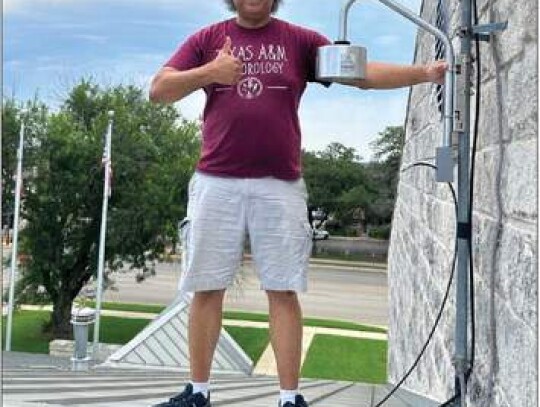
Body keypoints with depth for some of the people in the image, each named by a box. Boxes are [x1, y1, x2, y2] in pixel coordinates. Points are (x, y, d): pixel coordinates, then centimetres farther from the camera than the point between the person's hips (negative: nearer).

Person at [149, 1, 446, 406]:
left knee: (283, 291, 0)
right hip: (216, 183, 1)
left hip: (279, 186, -1)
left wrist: (423, 72, -12)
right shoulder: (206, 39, 12)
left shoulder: (300, 41, 9)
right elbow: (159, 90, 5)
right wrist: (208, 72, -10)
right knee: (206, 289, 6)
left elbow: (361, 72, 1)